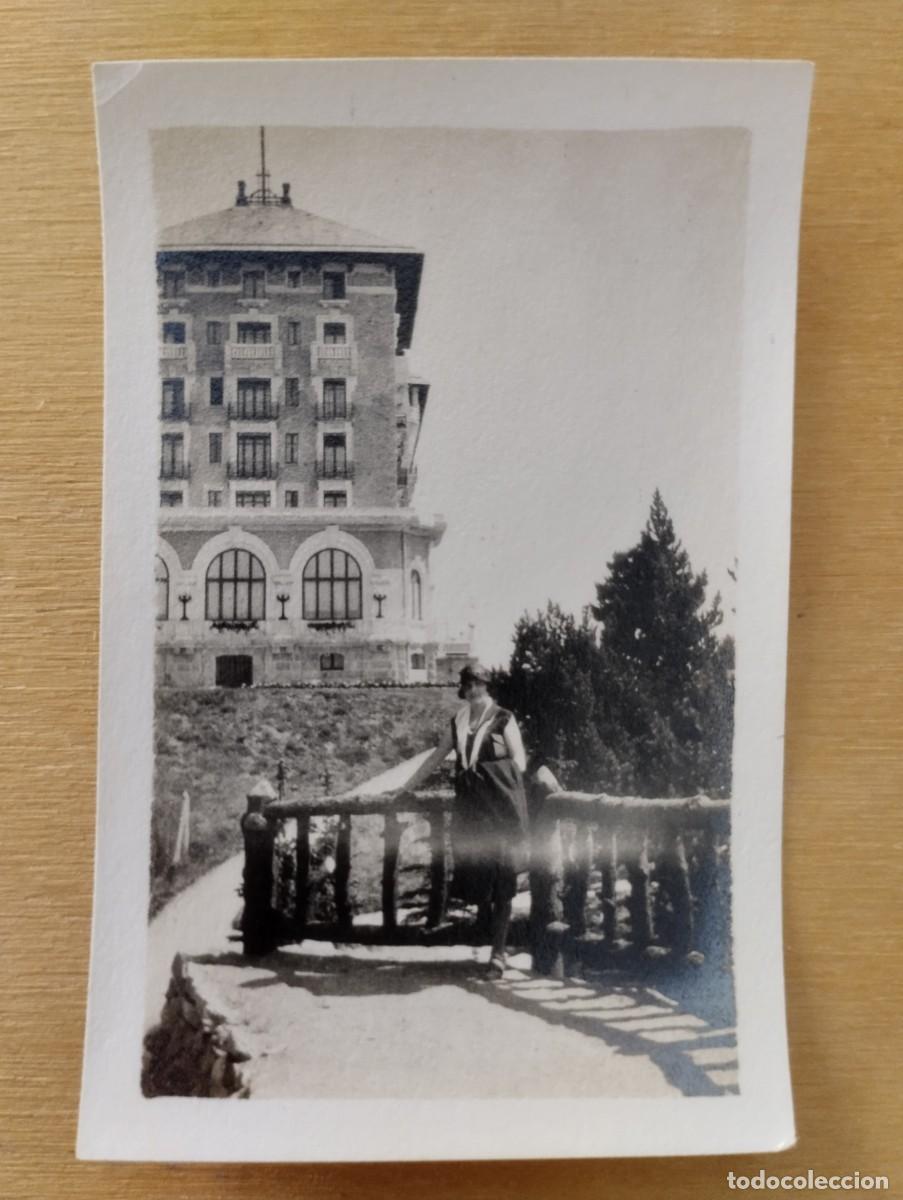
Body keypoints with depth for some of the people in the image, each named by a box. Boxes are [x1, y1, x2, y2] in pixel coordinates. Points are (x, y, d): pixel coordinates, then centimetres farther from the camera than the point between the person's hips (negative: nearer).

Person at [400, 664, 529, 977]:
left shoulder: (503, 719, 3)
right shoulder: (457, 724, 15)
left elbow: (519, 760, 2)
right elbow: (435, 758, 20)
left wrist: (500, 781, -12)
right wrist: (407, 787, 20)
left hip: (501, 804, -4)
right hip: (470, 805, 4)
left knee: (501, 880, -4)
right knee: (473, 875, 2)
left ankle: (498, 952, 1)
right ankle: (494, 938, 16)